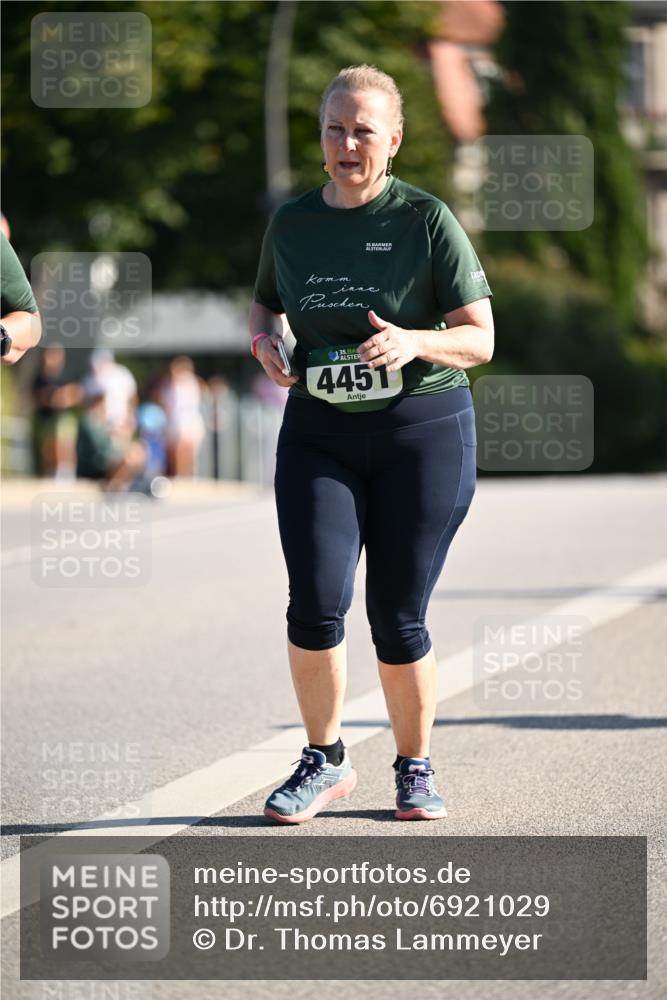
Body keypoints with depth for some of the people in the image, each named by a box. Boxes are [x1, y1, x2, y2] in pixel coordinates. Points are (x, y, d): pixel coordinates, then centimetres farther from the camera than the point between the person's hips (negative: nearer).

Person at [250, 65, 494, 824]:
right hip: (320, 438, 2)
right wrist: (264, 342, 0)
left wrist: (414, 341, -26)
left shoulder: (426, 220, -6)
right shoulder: (291, 223, 5)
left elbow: (480, 339, -6)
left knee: (397, 617, -1)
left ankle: (415, 768, 21)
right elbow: (265, 301, 23)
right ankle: (324, 761, 6)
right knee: (315, 600, -14)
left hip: (423, 433, -2)